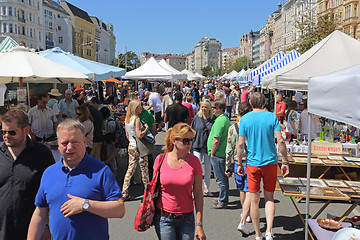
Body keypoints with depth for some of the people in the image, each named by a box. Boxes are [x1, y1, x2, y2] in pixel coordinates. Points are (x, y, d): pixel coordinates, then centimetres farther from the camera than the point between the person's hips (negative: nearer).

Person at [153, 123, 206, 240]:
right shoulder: (160, 159, -5)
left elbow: (198, 194, -3)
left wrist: (199, 224, -4)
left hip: (186, 219, 0)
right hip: (163, 219, 0)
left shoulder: (194, 161, -5)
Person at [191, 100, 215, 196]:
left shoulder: (213, 119, 1)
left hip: (209, 147, 1)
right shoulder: (197, 118, 1)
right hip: (198, 146, -1)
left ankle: (206, 188, 25)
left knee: (208, 168, 10)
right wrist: (191, 143, 2)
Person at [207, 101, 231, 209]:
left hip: (217, 154, -10)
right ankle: (223, 199, 31)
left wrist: (212, 153, -12)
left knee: (221, 178, 0)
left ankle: (222, 202, 10)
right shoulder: (226, 119, 12)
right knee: (223, 177, 18)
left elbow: (216, 140, -24)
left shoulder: (220, 121, -20)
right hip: (223, 152, 10)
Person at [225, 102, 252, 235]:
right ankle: (242, 222, -8)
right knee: (249, 193, 0)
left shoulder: (232, 128, -4)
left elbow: (229, 149, -2)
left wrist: (228, 166, 6)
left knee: (242, 191, 19)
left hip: (237, 163, 2)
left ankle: (246, 215, 39)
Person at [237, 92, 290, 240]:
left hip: (252, 163, -1)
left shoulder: (244, 119, -3)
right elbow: (280, 141, -8)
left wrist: (239, 164, 4)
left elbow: (240, 144, -6)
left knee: (254, 200, 10)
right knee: (269, 198, 15)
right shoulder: (272, 117, -3)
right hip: (270, 162, 1)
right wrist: (285, 162, 0)